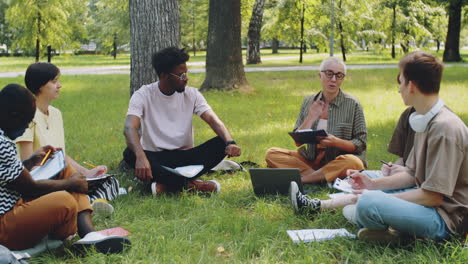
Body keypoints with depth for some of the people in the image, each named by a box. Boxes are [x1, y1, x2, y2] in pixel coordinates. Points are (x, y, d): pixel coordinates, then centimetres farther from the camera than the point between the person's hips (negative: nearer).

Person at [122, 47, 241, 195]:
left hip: (184, 156, 2)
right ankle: (190, 185, -37)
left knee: (220, 144, -22)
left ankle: (166, 185, -31)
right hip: (155, 159, -2)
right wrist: (140, 157, -44)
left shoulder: (191, 94, 3)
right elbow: (130, 128, -23)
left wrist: (230, 142, -30)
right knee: (130, 154, -34)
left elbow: (213, 120, -8)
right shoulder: (143, 95, -7)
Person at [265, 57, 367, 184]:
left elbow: (360, 144, -5)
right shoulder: (309, 102, 6)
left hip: (337, 162, -3)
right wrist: (310, 118, -13)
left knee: (353, 162, -36)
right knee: (272, 154, -13)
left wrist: (335, 142, -23)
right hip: (309, 160, 3)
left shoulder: (352, 104, -2)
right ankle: (320, 178, -22)